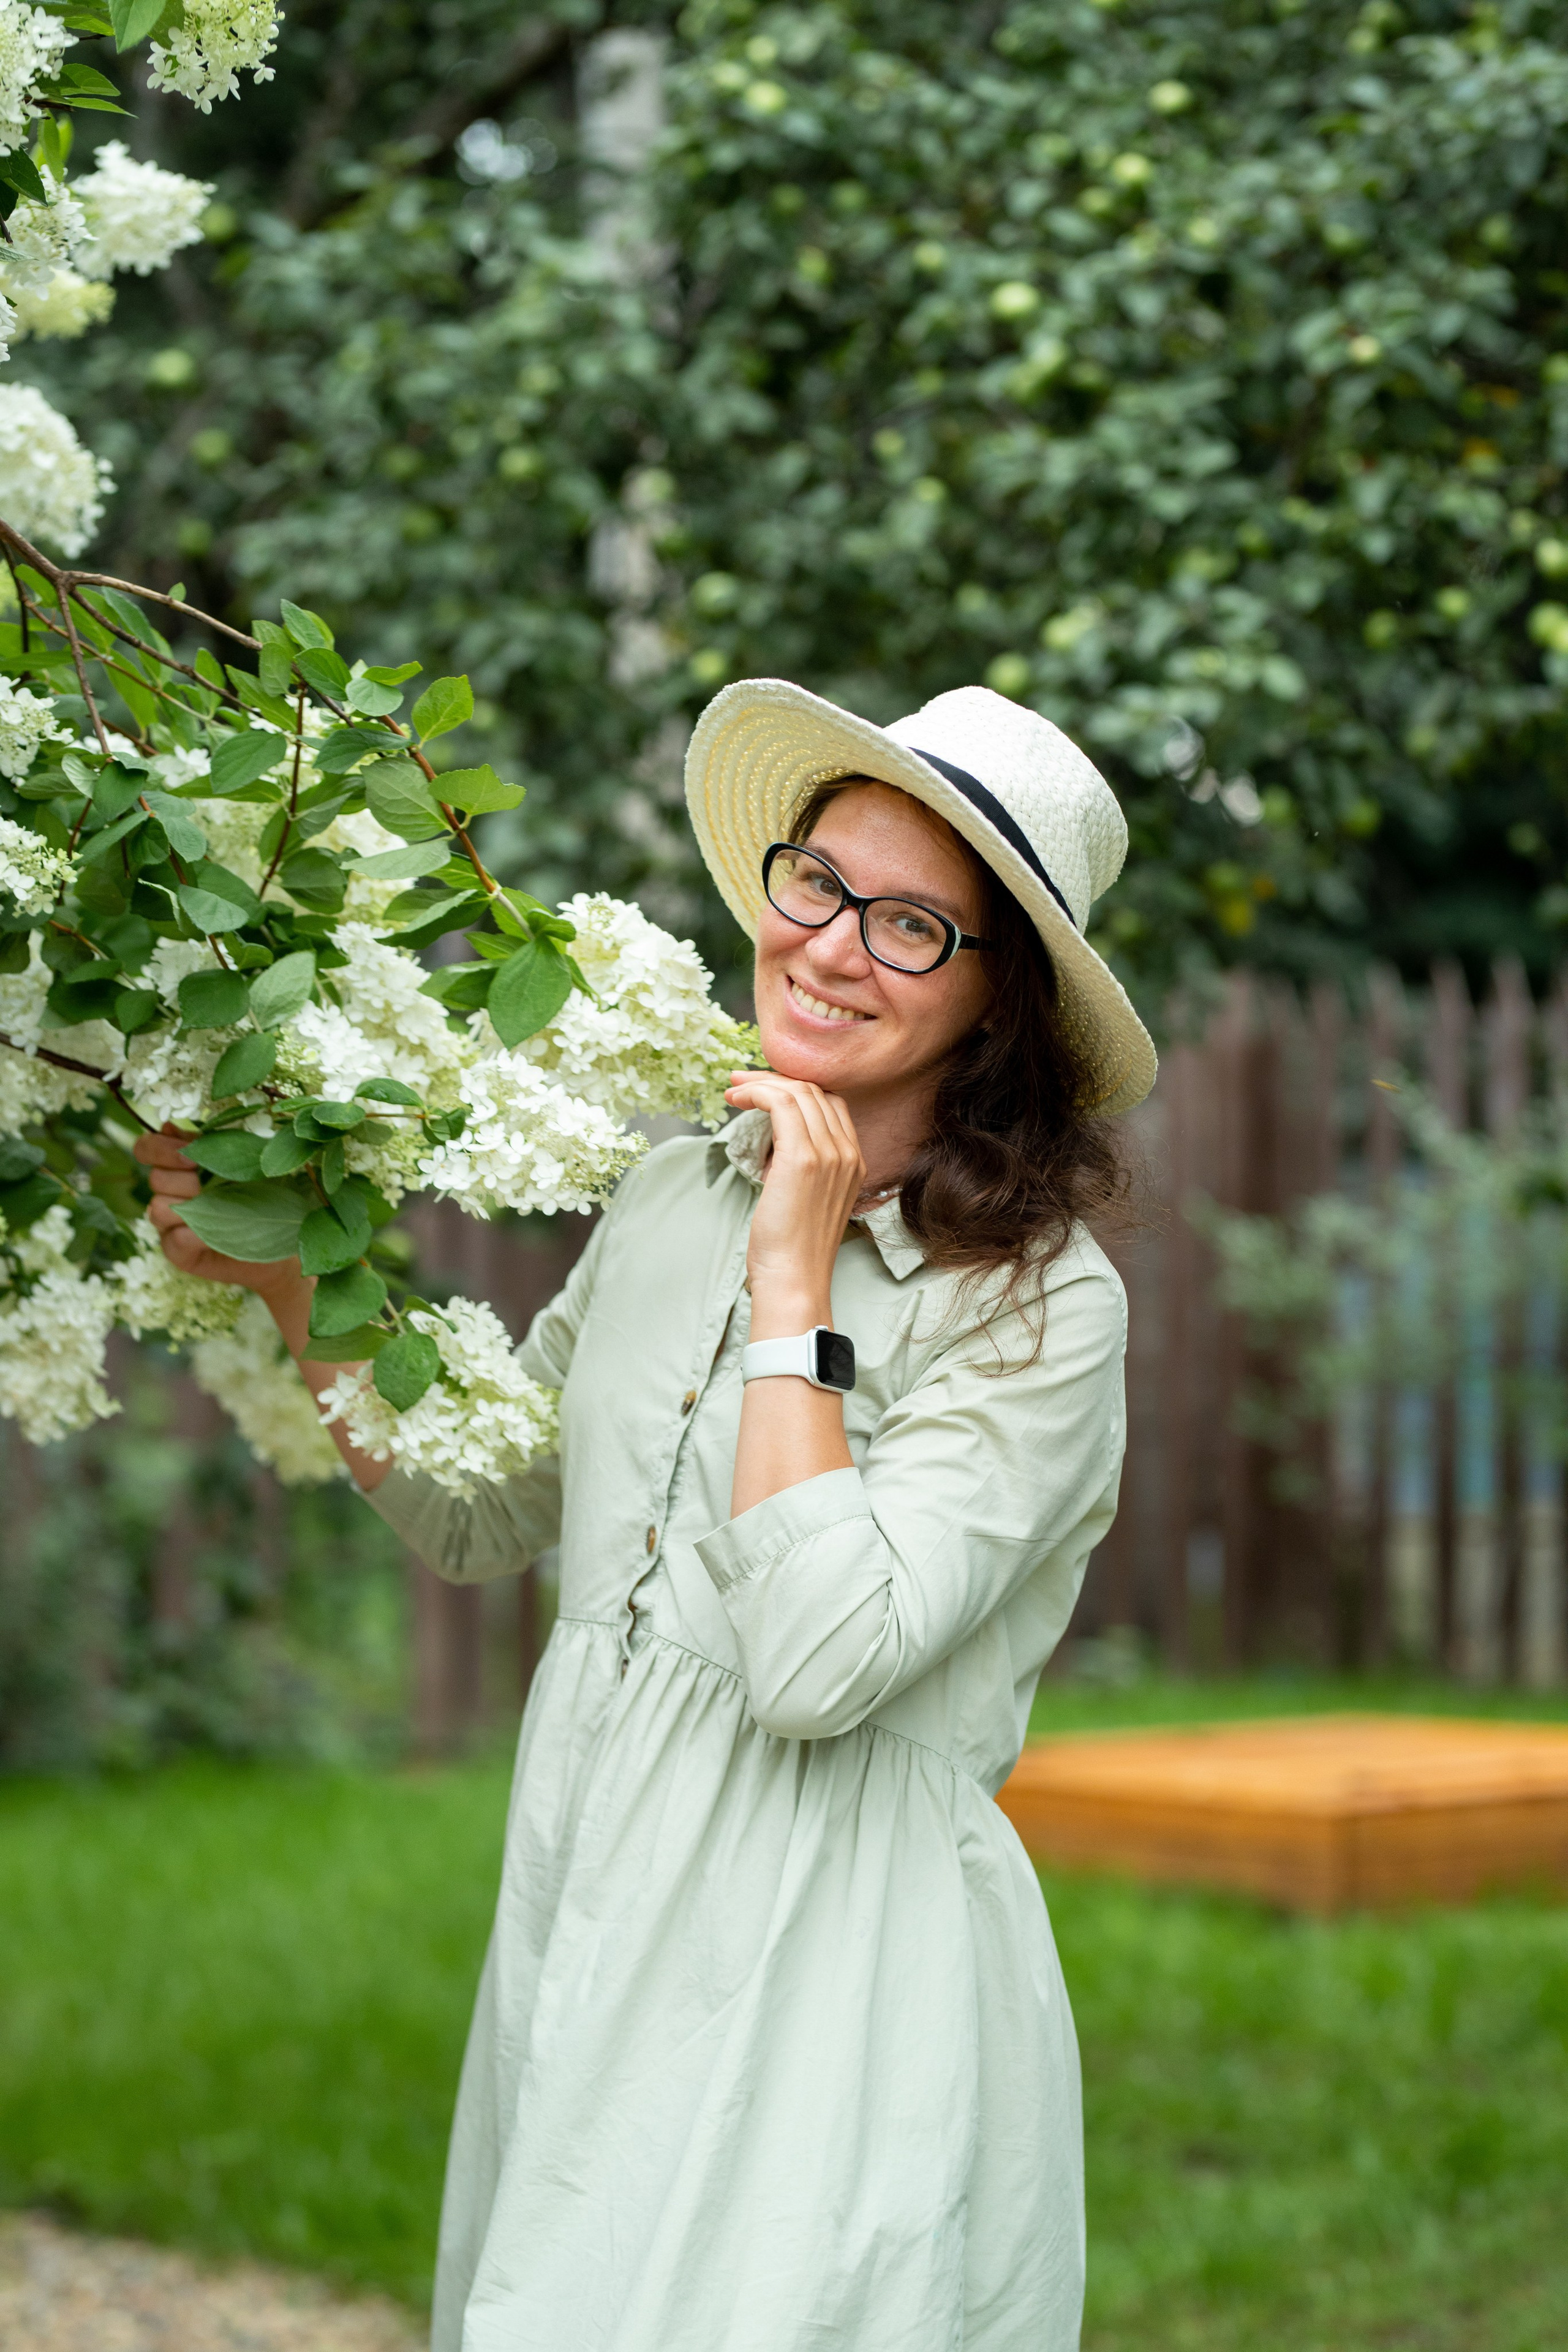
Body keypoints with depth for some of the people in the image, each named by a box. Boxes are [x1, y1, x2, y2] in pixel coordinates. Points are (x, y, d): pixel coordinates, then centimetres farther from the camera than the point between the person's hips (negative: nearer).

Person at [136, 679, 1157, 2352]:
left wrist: (794, 1288, -19)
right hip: (586, 1932, 6)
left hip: (835, 2000, -6)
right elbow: (475, 1516, 18)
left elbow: (817, 1664, -24)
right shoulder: (673, 1198, 6)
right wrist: (291, 1283, 6)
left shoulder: (1039, 1308, -13)